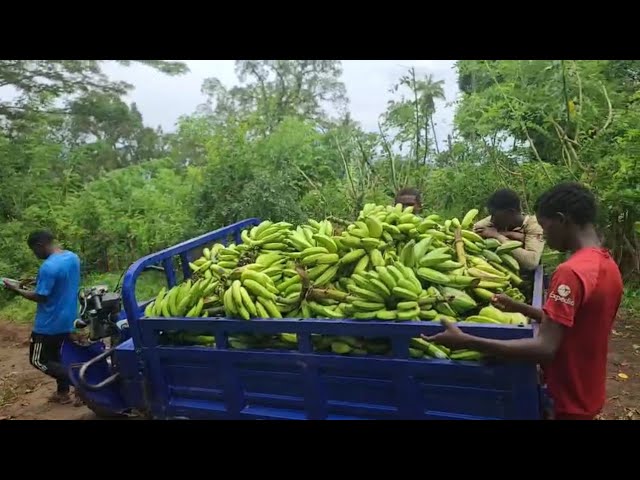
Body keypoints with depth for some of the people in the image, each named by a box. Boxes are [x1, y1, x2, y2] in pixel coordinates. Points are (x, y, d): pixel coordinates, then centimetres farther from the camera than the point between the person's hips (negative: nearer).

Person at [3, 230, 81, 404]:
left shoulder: (48, 267, -26)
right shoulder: (73, 257, 1)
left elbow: (40, 297, -21)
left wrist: (16, 289, -8)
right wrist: (39, 281, 10)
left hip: (50, 324, -8)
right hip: (67, 320, 8)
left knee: (38, 360, 6)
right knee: (55, 356, 22)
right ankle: (63, 392, 28)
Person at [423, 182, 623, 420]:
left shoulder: (571, 272, -28)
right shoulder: (608, 264, 2)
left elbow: (545, 348, -34)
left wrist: (465, 341, -35)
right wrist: (520, 308, 7)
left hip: (567, 400, -8)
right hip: (586, 393, 8)